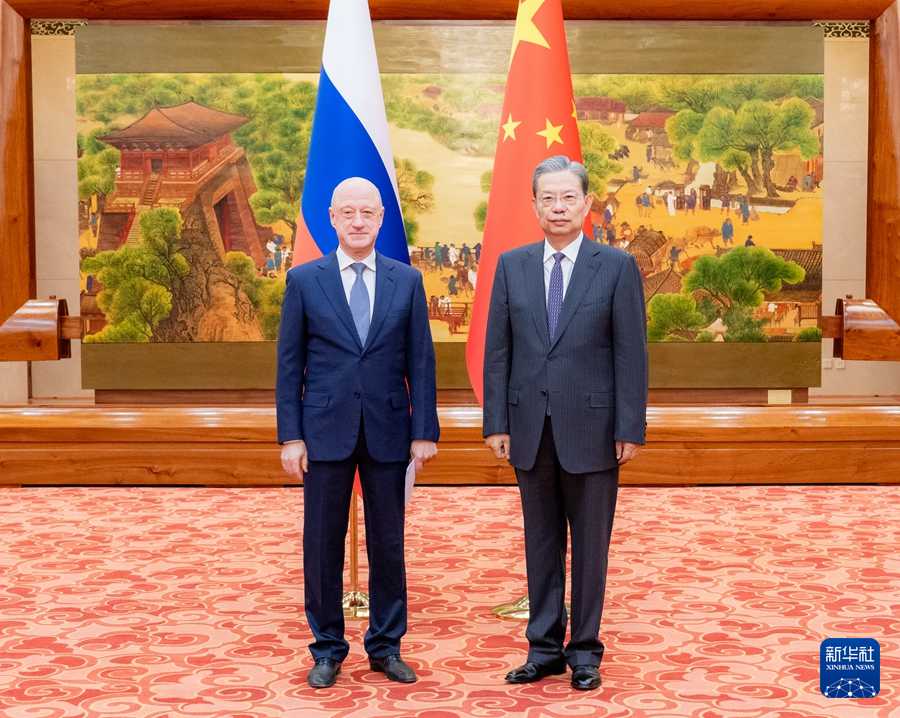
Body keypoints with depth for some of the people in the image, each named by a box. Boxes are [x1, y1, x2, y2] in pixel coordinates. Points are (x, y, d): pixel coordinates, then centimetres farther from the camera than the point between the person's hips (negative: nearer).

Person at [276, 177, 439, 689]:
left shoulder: (407, 280, 5)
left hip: (388, 430, 1)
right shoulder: (304, 280, 2)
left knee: (388, 543, 8)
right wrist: (290, 436, -4)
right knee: (323, 545, 5)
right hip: (326, 431, -1)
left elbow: (421, 361, 4)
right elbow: (290, 364, 1)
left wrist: (424, 431, -2)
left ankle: (386, 646, 21)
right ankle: (328, 650, 18)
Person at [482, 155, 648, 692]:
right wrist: (496, 423, 0)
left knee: (590, 546, 7)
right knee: (541, 544, 11)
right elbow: (498, 351, 5)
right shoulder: (512, 266, 6)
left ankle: (585, 651, 19)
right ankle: (545, 648, 21)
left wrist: (630, 429, -9)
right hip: (531, 428, 3)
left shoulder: (617, 266, -2)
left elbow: (632, 354, -4)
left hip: (592, 428, -2)